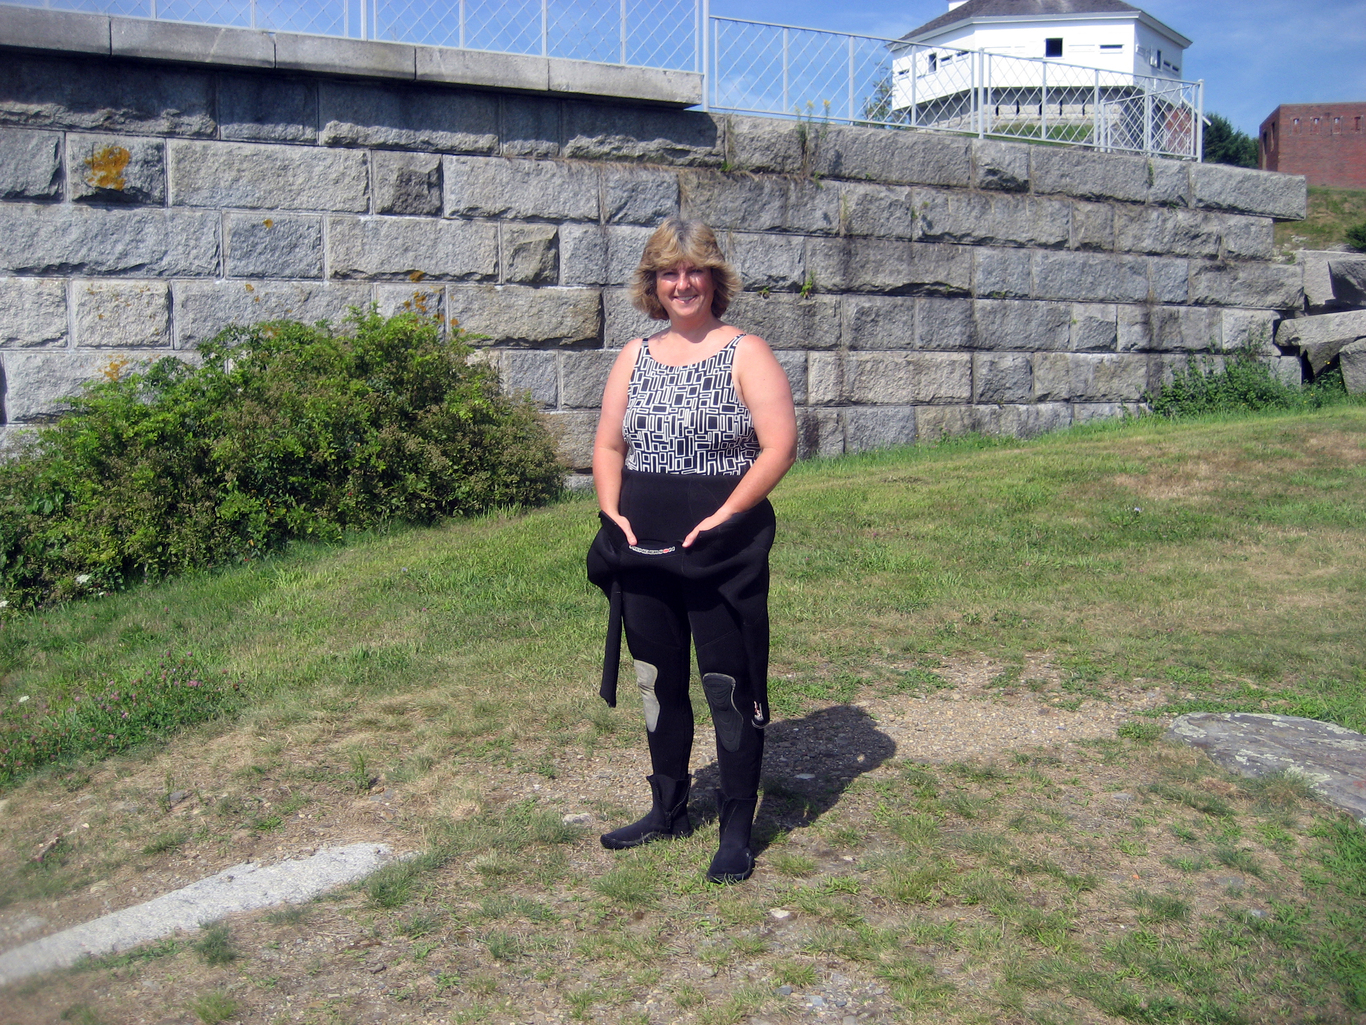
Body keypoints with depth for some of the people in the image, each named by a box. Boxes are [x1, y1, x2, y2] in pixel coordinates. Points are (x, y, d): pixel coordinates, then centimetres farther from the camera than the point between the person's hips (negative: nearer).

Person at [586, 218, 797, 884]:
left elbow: (779, 447, -11)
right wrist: (613, 513, -4)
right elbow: (608, 446, 13)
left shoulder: (745, 353, -3)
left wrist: (724, 515, -19)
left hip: (724, 553, -5)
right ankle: (668, 810, 33)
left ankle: (737, 830, 15)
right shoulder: (634, 358, 11)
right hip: (644, 553, 5)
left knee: (731, 687, 2)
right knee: (659, 683, 16)